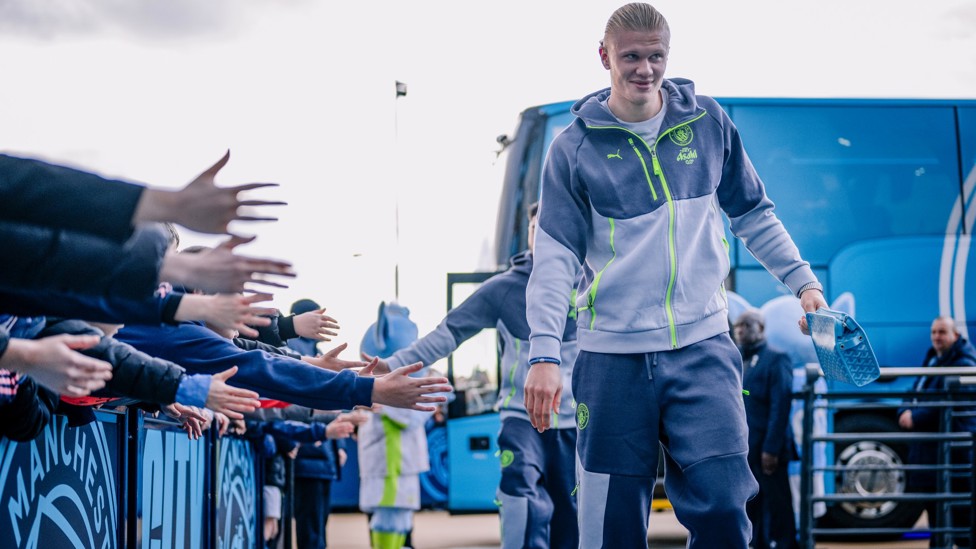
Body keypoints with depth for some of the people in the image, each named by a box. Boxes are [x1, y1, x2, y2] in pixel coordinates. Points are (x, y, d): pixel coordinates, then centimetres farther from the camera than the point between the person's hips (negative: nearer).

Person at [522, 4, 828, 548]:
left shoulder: (708, 122, 6)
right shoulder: (575, 147, -1)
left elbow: (754, 214, 17)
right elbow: (555, 256, -4)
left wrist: (803, 280, 8)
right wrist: (545, 354, -14)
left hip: (702, 346, 1)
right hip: (613, 357, -1)